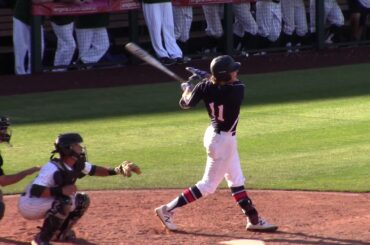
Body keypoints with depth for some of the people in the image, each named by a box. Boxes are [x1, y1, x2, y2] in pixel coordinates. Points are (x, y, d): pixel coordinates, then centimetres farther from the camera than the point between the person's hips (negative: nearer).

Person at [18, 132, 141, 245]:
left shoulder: (77, 165, -4)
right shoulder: (53, 168, -30)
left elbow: (94, 170, 6)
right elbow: (34, 191, -36)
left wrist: (118, 170, -9)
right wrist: (61, 190, -38)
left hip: (50, 202, 9)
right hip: (29, 206, -9)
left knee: (82, 200, 6)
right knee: (64, 202, -32)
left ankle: (58, 233, 15)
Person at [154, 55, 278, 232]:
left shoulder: (205, 86, -14)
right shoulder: (238, 89, -25)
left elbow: (185, 104, -3)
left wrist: (187, 88, 15)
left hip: (214, 134, 7)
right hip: (223, 140, -7)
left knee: (236, 180, 17)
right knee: (208, 185, 2)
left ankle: (253, 219, 26)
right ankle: (168, 209, 1)